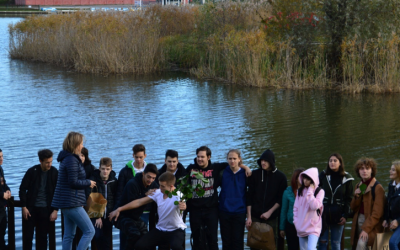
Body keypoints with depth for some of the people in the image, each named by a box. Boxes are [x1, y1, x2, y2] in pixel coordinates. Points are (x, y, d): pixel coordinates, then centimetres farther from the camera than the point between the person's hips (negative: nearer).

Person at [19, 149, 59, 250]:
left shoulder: (55, 173, -2)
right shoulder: (32, 171, -5)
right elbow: (22, 189, 0)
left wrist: (55, 210, -4)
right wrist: (24, 207, -5)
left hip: (45, 209, 1)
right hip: (31, 207, -1)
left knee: (43, 236, 4)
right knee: (28, 234, 1)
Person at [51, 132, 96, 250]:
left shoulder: (67, 158, 15)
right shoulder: (72, 160, -16)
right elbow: (74, 182, -21)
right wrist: (88, 183, -7)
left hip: (67, 203, 11)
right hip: (72, 203, -11)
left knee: (69, 235, 12)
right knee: (89, 231, -8)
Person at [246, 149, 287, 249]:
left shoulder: (280, 177, 1)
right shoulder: (255, 174, 4)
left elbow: (281, 199, 1)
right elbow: (249, 197, 3)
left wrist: (270, 212, -9)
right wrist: (249, 217, -2)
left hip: (272, 218, -1)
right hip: (255, 217, 1)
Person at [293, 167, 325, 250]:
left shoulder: (319, 191, -6)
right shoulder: (300, 191, 9)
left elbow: (315, 206, -20)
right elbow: (296, 207, 14)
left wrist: (310, 191, -14)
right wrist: (296, 221, 6)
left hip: (313, 226, -5)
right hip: (301, 227, 6)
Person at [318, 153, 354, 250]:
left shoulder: (346, 178, 0)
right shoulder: (323, 175, 3)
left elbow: (349, 199, 2)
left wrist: (345, 215, -5)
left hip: (338, 216, -1)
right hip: (324, 213, 1)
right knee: (322, 241, 2)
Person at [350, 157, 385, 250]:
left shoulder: (378, 187, -10)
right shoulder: (358, 186, 13)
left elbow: (377, 213, -14)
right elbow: (353, 208, 15)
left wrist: (366, 229, -19)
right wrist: (356, 197, -5)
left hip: (372, 225, -7)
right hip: (358, 221, 7)